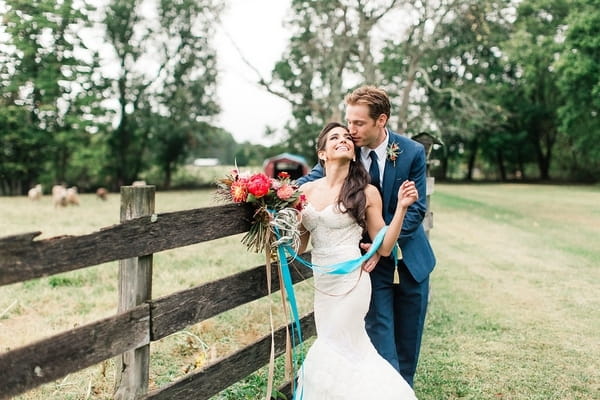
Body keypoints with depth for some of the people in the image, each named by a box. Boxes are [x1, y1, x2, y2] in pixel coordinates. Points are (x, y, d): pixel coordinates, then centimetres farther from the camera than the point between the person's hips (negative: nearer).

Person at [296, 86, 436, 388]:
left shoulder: (413, 152, -12)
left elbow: (416, 209, -12)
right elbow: (310, 181, -17)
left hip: (410, 255, 1)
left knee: (409, 334, 12)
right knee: (380, 328, -5)